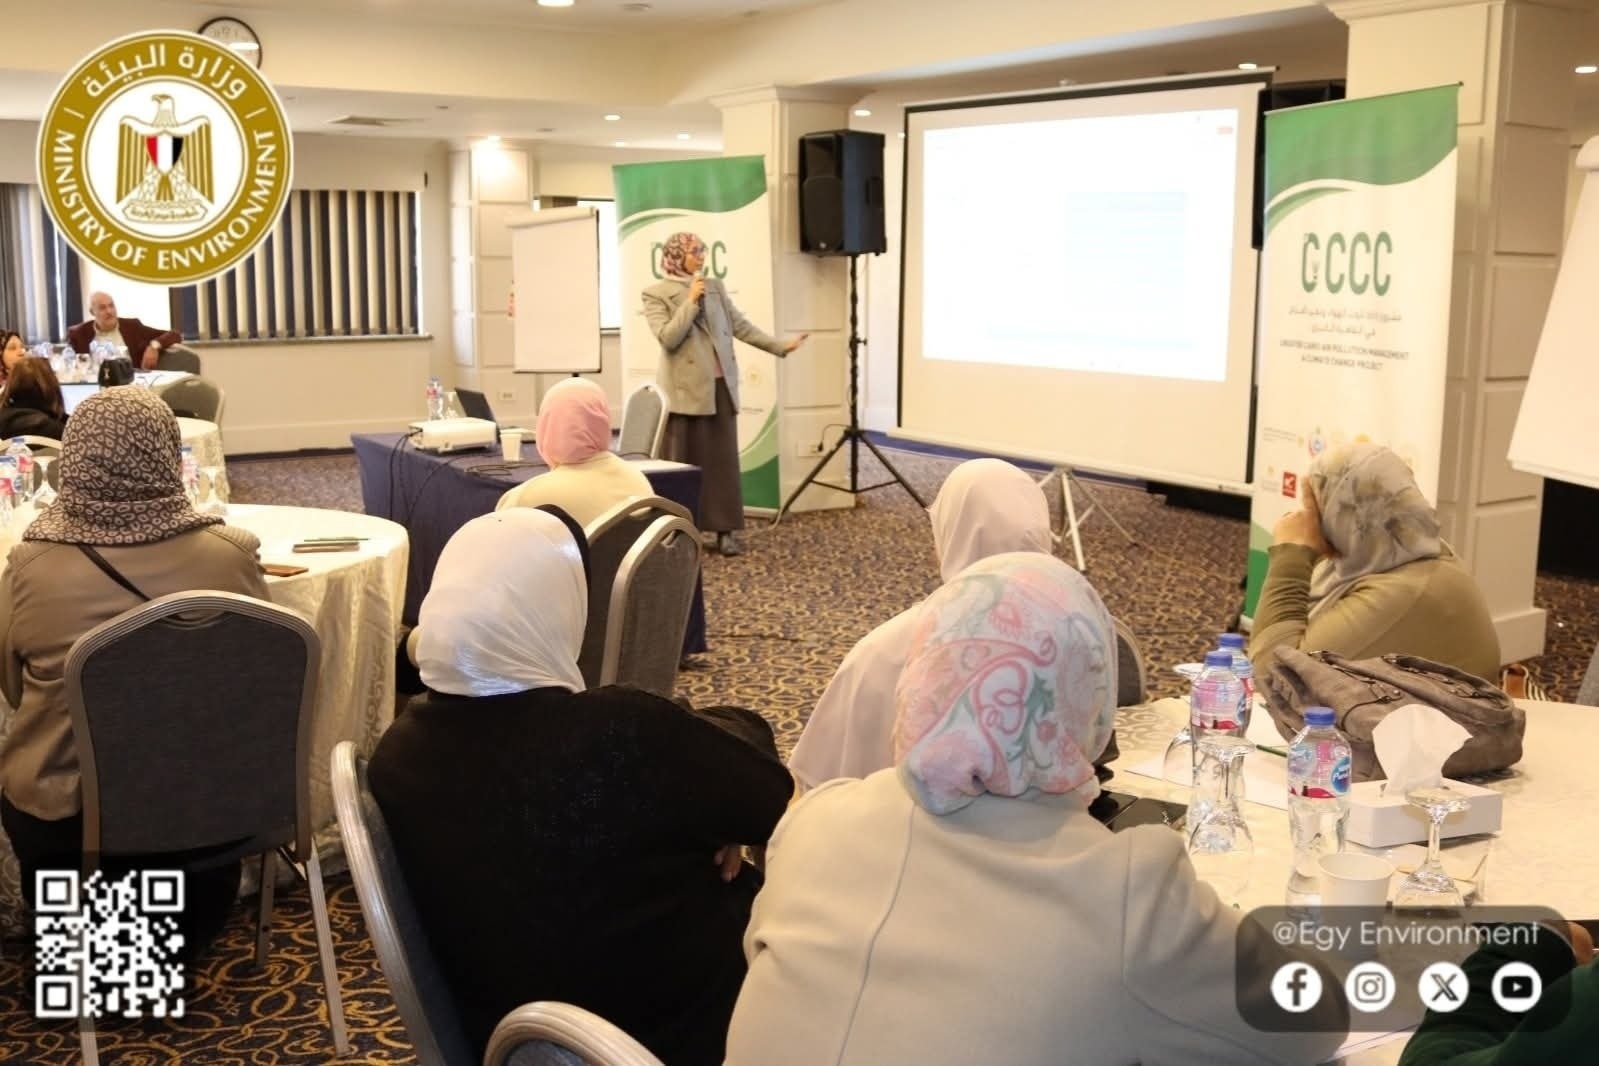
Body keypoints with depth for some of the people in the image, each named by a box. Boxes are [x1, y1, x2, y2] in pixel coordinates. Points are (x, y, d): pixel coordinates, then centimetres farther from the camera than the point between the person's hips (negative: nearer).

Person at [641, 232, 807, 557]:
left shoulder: (715, 287, 13)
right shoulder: (657, 294, -3)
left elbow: (741, 326, 12)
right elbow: (667, 338, -14)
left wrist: (780, 346, 7)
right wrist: (691, 302, -14)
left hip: (720, 385, 5)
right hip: (687, 389, -5)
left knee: (723, 459, 4)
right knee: (684, 462, 0)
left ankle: (725, 530, 7)